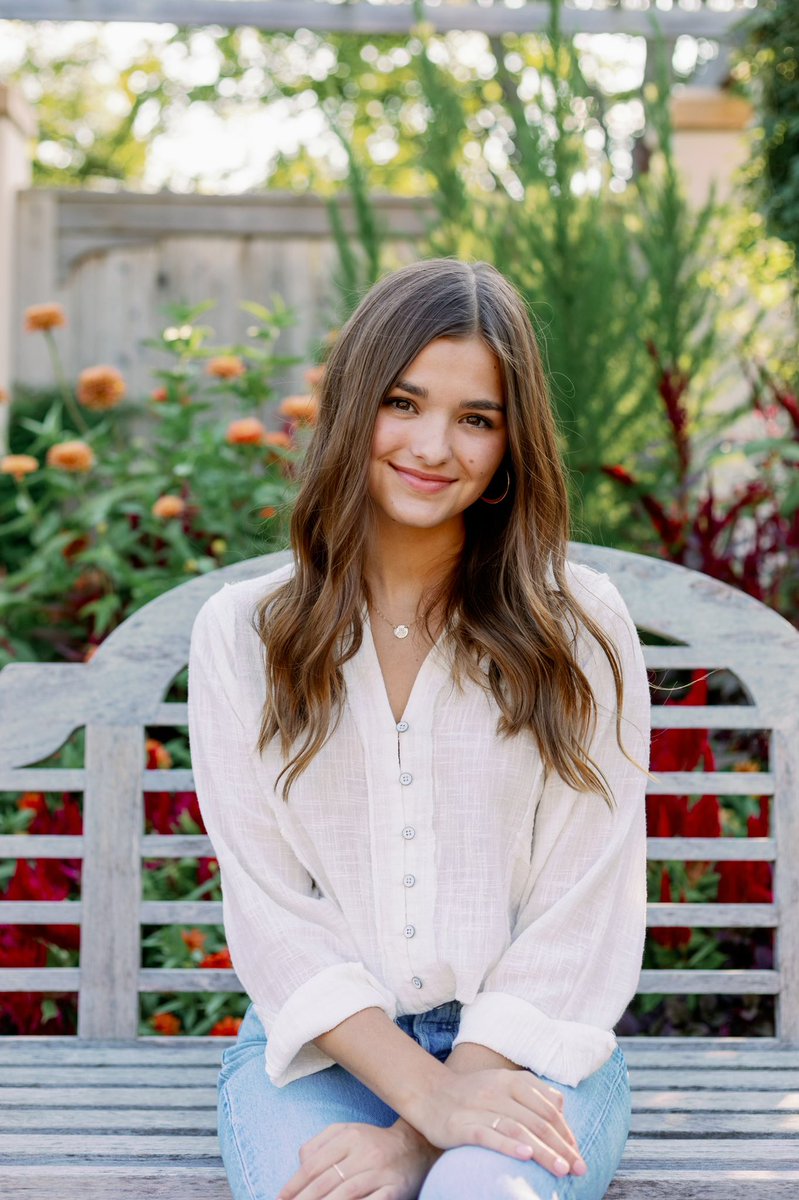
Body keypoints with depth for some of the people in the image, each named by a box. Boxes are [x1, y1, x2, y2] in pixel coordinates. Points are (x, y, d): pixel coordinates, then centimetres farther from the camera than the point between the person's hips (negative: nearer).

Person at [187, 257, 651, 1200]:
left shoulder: (581, 630, 2)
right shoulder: (241, 631, 5)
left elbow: (581, 919, -3)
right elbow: (269, 910, -1)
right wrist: (426, 1094, -18)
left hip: (519, 1048, -1)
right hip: (319, 1047, 1)